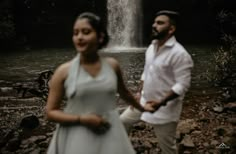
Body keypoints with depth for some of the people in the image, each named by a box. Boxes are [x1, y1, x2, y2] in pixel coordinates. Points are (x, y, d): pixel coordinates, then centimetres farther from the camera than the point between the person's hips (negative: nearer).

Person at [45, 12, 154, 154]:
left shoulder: (112, 65, -2)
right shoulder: (64, 71, -10)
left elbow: (124, 92, 16)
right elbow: (51, 112, -5)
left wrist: (142, 108, 29)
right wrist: (82, 119, -16)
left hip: (109, 136, 2)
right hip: (77, 139, -2)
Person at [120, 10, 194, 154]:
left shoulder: (179, 54, -22)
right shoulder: (151, 47, 4)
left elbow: (183, 85, -24)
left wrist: (161, 102, -30)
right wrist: (140, 93, 6)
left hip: (165, 108, -7)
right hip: (144, 101, 8)